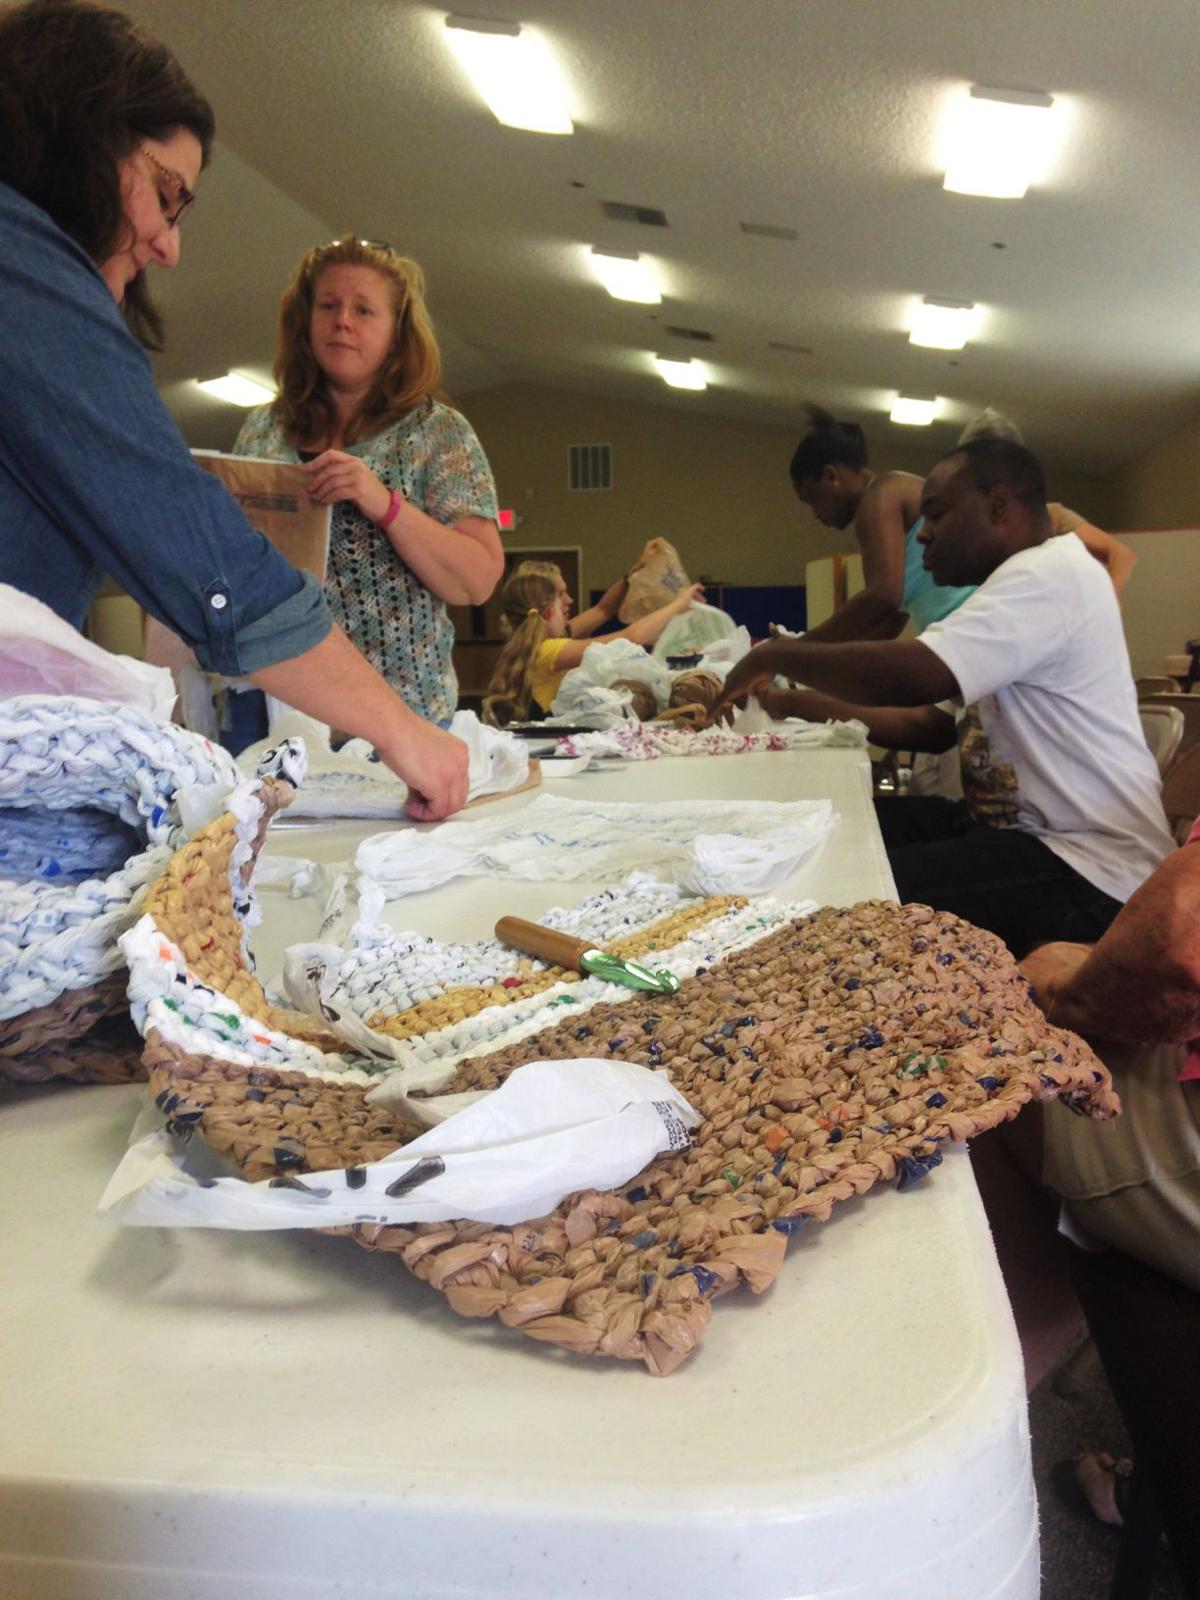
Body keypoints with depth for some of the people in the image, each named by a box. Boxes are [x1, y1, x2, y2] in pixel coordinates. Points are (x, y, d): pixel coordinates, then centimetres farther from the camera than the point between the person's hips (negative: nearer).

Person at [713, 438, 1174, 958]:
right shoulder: (1023, 583, 17)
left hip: (1089, 865, -10)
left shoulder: (1052, 574, -16)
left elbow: (911, 677, -28)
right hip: (1021, 825, 10)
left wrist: (776, 654, -13)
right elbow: (932, 726, 16)